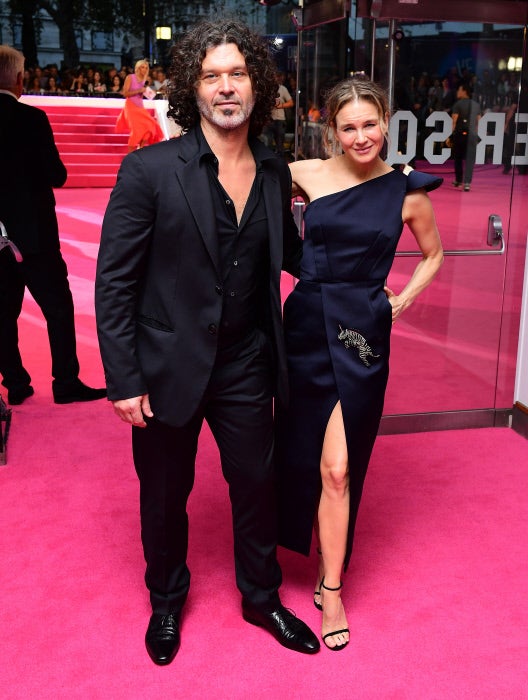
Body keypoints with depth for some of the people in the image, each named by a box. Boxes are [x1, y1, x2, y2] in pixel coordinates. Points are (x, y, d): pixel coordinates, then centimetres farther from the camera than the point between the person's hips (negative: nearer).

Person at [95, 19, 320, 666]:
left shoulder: (275, 174, 2)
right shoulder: (149, 170, -13)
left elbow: (290, 256, 15)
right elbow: (113, 283, -12)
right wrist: (124, 380, -14)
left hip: (246, 369, 4)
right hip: (169, 368, -3)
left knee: (256, 484, 17)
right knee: (165, 494, 16)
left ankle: (261, 596, 43)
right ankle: (167, 600, 44)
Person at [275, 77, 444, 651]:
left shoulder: (407, 191, -1)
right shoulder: (307, 175, -1)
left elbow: (433, 255, 16)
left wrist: (402, 300, 5)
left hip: (362, 337, -1)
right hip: (306, 328, 2)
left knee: (337, 466, -3)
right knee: (304, 456, 14)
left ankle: (331, 586, 16)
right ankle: (325, 557, 39)